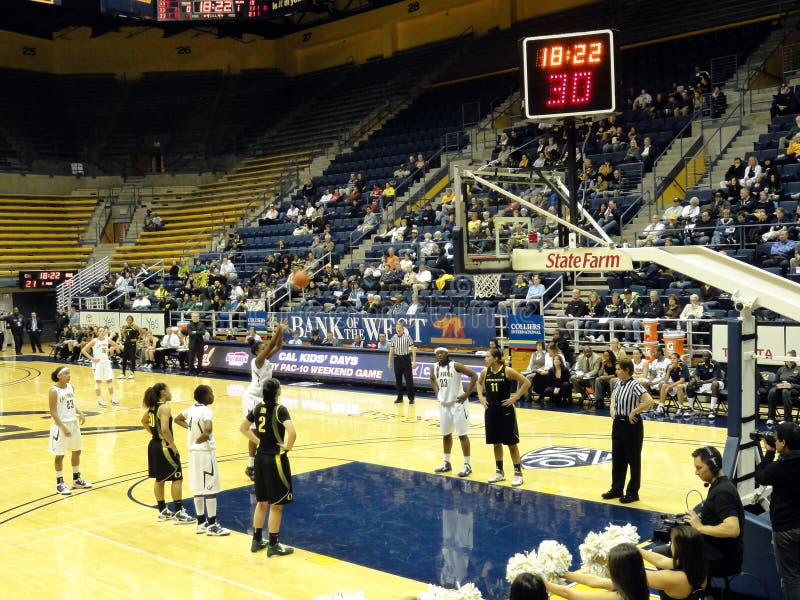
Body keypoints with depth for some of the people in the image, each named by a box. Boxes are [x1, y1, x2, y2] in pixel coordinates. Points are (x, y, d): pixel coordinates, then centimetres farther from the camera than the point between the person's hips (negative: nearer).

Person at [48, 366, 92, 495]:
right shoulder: (54, 391, -17)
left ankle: (77, 480, 30)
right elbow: (53, 412, -17)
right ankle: (60, 484, 14)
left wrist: (80, 413, -3)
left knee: (77, 451, 16)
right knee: (60, 455, 3)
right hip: (61, 425, -7)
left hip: (73, 423, 7)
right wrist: (63, 427, -21)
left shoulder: (70, 387, 4)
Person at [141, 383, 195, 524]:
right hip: (164, 447, -9)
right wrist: (173, 445, -20)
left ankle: (162, 511, 24)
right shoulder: (164, 408, -20)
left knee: (159, 479, 16)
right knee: (177, 479, -1)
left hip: (154, 445, 9)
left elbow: (144, 421, 26)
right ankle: (179, 513, 0)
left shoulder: (152, 406, 8)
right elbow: (165, 429, -31)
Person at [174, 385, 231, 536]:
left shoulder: (191, 409, 6)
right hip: (205, 452, -8)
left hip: (193, 451, 8)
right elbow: (207, 431, -33)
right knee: (211, 488, -1)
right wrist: (200, 439, -15)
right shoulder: (206, 411, -18)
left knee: (198, 488, 13)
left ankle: (201, 523, 20)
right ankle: (212, 525, 2)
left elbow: (177, 419, 23)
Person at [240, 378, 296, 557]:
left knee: (262, 501, 19)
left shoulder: (258, 408, 3)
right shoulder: (280, 410, -17)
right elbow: (292, 433, -31)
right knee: (276, 504, 4)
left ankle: (257, 540, 27)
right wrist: (288, 447, -14)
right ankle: (273, 545, 11)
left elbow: (243, 428, 15)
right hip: (276, 460, -7)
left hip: (261, 458, 7)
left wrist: (258, 441, 12)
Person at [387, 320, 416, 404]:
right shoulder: (394, 338, 3)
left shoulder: (407, 337, -8)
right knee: (398, 378, 7)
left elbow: (413, 349, -7)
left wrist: (414, 360, -13)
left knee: (409, 378, -3)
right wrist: (389, 361, 8)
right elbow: (391, 350, 10)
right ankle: (399, 397, 16)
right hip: (397, 359, 4)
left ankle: (411, 398, 4)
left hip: (406, 358, -4)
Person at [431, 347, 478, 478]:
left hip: (458, 403, -6)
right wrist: (437, 393, 10)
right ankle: (446, 463, 27)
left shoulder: (455, 366, -16)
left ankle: (467, 465, 4)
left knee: (462, 435, -3)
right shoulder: (434, 368, 2)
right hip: (444, 404, 6)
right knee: (446, 434, 14)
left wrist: (467, 394, -16)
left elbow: (474, 376, -16)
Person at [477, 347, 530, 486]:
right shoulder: (485, 372, 1)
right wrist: (481, 396, 8)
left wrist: (515, 397, -13)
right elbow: (479, 383, 22)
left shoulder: (507, 371, -14)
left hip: (506, 410, -5)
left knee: (511, 442, 0)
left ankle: (518, 473, 9)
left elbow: (526, 382, -11)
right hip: (491, 410, 5)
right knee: (496, 442, 12)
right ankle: (499, 472, 24)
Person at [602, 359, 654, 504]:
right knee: (617, 458, 14)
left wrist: (633, 412, -22)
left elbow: (649, 401, -31)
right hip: (618, 424, 8)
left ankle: (633, 492, 14)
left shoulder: (634, 385, -19)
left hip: (631, 425, -8)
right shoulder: (619, 383, 5)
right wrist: (612, 408, 12)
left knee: (633, 459, 4)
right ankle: (616, 489, 25)